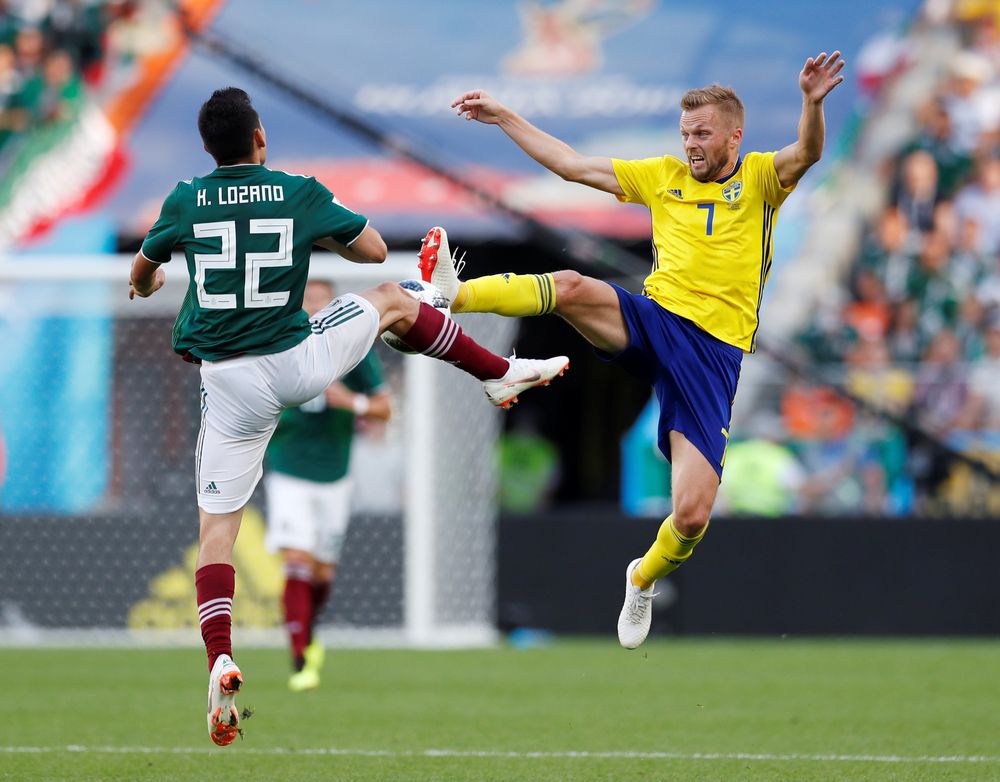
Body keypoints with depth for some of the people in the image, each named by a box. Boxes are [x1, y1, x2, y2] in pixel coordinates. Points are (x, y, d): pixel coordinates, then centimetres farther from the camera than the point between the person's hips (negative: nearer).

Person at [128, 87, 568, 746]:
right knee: (392, 300, 25)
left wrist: (146, 284, 45)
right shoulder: (302, 195, -2)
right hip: (298, 363, 0)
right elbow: (375, 250, 13)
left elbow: (142, 275, 20)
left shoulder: (186, 202, 1)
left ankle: (221, 660, -14)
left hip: (230, 385, 0)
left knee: (216, 526, 5)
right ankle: (501, 375, 35)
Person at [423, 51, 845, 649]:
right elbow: (571, 164, 21)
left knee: (693, 516, -11)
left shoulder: (759, 179, 5)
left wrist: (812, 103, -38)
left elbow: (806, 155, -17)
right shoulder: (664, 177, 16)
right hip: (652, 320, 3)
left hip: (714, 349, -3)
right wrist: (504, 117, 19)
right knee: (572, 287, -32)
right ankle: (452, 293, -35)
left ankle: (645, 578, 20)